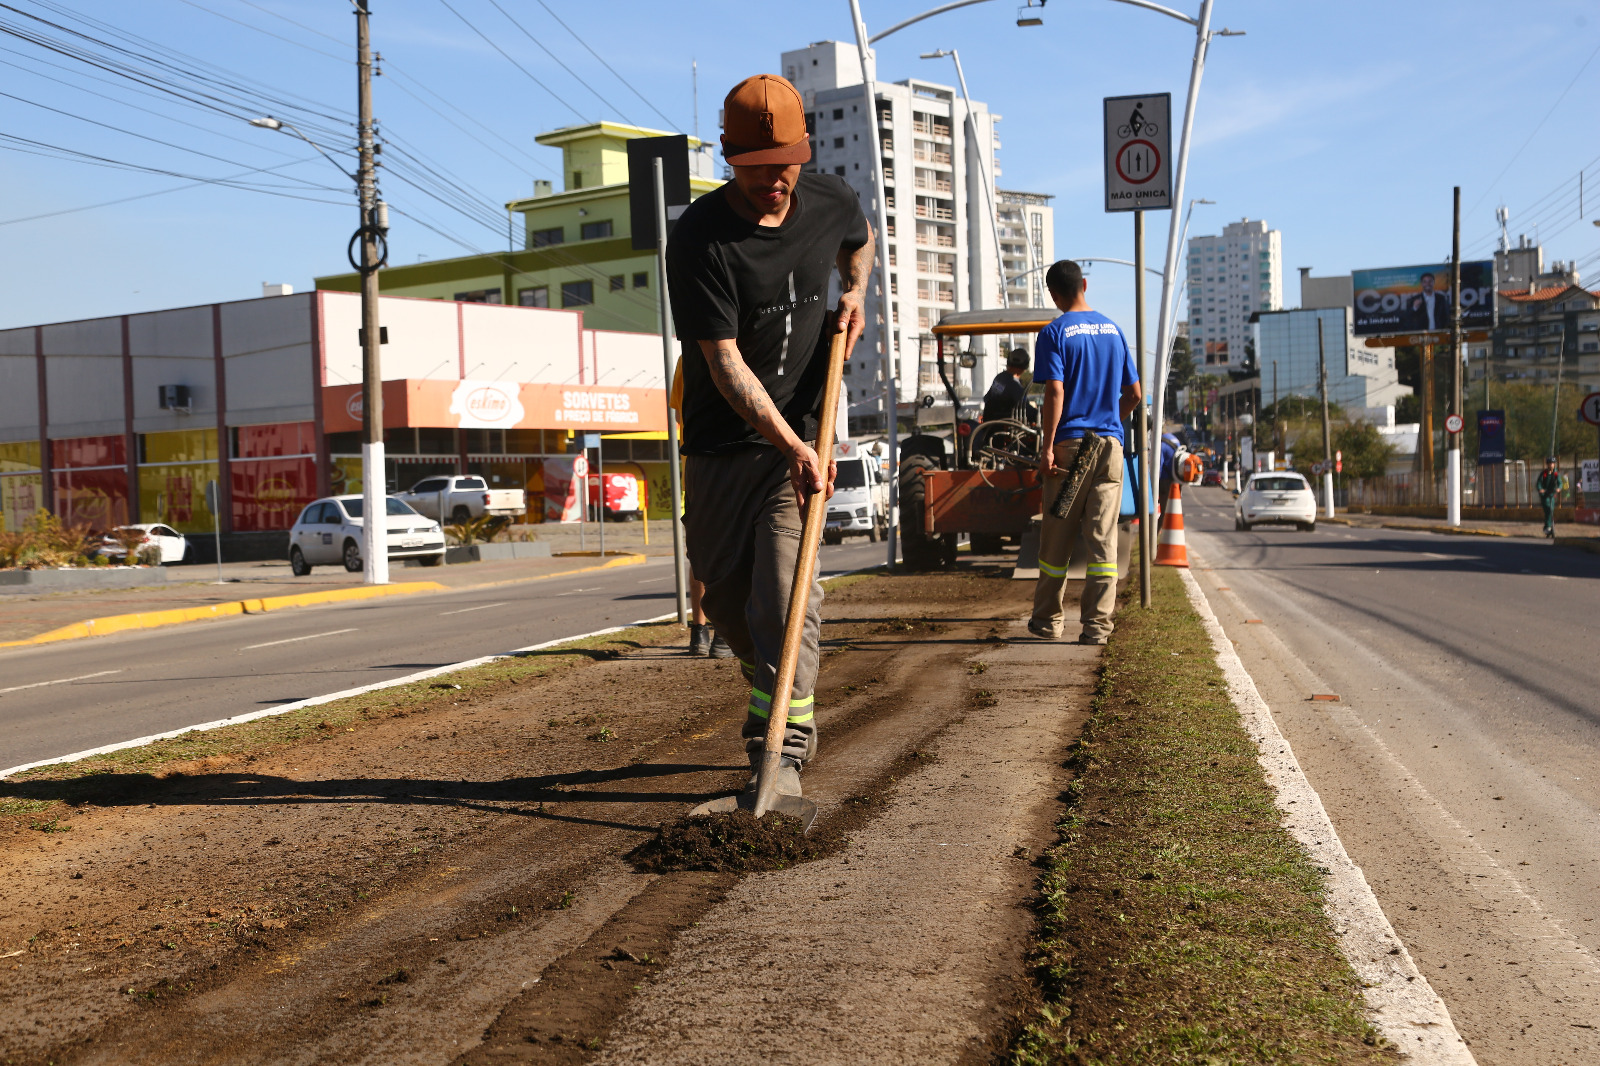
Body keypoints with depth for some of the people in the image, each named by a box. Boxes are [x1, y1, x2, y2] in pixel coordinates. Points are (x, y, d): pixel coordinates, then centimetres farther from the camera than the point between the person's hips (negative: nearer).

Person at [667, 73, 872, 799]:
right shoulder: (700, 239, -17)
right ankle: (778, 702, 35)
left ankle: (783, 754, -13)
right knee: (724, 594, 8)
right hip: (721, 442, 0)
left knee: (786, 589, -13)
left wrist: (853, 294, 4)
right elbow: (724, 364, -22)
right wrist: (792, 446, -30)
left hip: (802, 435, 1)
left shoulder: (831, 202, -3)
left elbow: (860, 242, 25)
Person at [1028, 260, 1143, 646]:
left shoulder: (1055, 333, -5)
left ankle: (1048, 620, 18)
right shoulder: (1113, 330, 11)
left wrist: (1047, 447, -13)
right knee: (1103, 537, 2)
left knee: (1057, 538, 7)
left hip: (1070, 444, -4)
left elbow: (1055, 392, -15)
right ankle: (1097, 624, 0)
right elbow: (1134, 394, 13)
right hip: (1110, 444, 4)